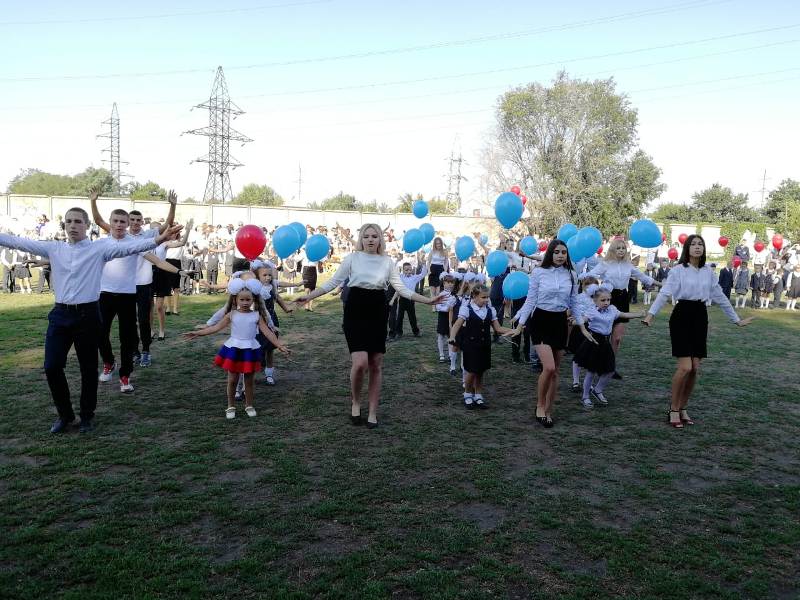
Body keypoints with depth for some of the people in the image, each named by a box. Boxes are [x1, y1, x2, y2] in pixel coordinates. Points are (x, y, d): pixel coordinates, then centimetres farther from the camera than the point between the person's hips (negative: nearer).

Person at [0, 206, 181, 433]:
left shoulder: (100, 248, -4)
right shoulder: (53, 248, 9)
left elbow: (129, 247, -17)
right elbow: (19, 242, 9)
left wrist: (159, 239, -31)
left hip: (87, 314, -3)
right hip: (60, 314, 3)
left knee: (88, 369, 7)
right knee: (52, 367, 3)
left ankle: (87, 416, 26)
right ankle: (64, 414, 24)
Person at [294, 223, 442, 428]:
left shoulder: (387, 262, 5)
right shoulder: (352, 258, -1)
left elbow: (401, 288, 6)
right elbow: (332, 282, 1)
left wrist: (427, 300, -1)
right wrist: (308, 297, -6)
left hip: (378, 313, 3)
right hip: (356, 312, -3)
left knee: (376, 365, 5)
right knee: (360, 363, -16)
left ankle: (373, 412, 18)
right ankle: (355, 401, 13)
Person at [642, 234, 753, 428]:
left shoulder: (708, 271, 9)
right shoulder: (678, 269, -4)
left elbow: (720, 297, 16)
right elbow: (664, 293, -14)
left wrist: (737, 319, 19)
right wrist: (651, 314, -28)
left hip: (700, 318, 5)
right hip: (682, 316, -5)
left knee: (695, 369, 4)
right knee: (685, 367, -11)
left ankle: (683, 409, 19)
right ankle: (674, 410, 5)